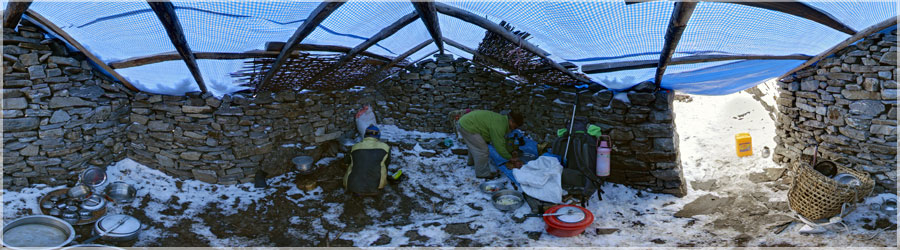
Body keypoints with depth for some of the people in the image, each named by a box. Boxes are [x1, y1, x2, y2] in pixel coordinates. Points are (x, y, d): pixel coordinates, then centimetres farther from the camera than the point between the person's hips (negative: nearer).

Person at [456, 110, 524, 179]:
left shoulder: (502, 119, 9)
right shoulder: (498, 126, -22)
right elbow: (499, 146, -18)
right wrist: (510, 158, -5)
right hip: (467, 127, -10)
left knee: (474, 145, 32)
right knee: (482, 150, -7)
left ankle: (472, 161, 54)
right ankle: (482, 173, 6)